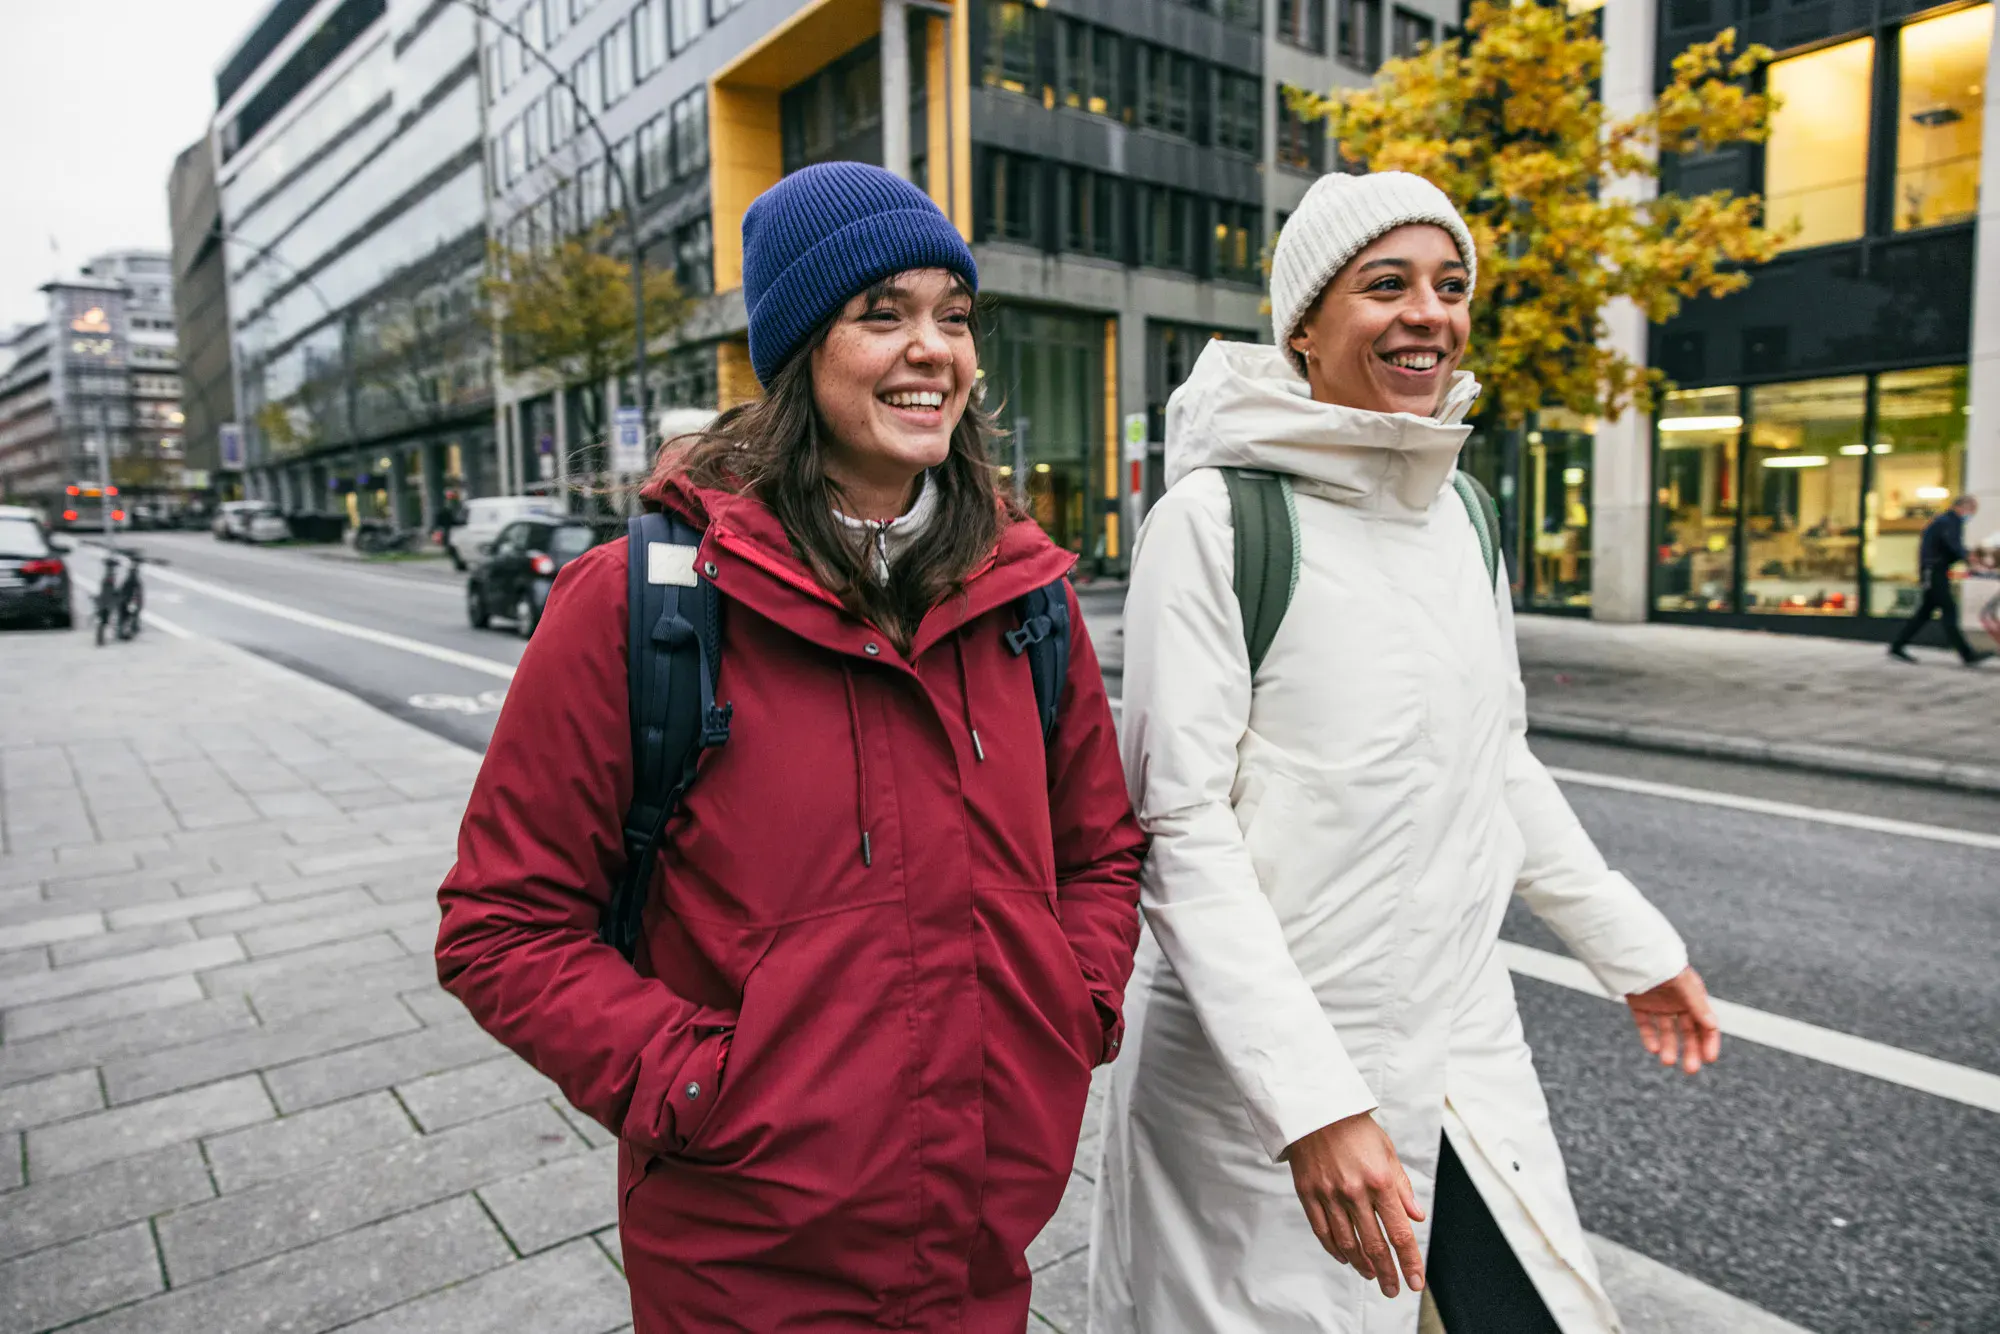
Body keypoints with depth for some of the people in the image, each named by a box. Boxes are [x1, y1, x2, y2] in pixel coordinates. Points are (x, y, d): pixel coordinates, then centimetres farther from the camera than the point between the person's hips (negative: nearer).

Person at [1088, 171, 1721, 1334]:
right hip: (1257, 1072, -6)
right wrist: (1314, 1102, -22)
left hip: (1467, 1049, 6)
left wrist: (1632, 944, 19)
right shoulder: (1217, 520, -15)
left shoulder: (1463, 510, 6)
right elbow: (1183, 831, -18)